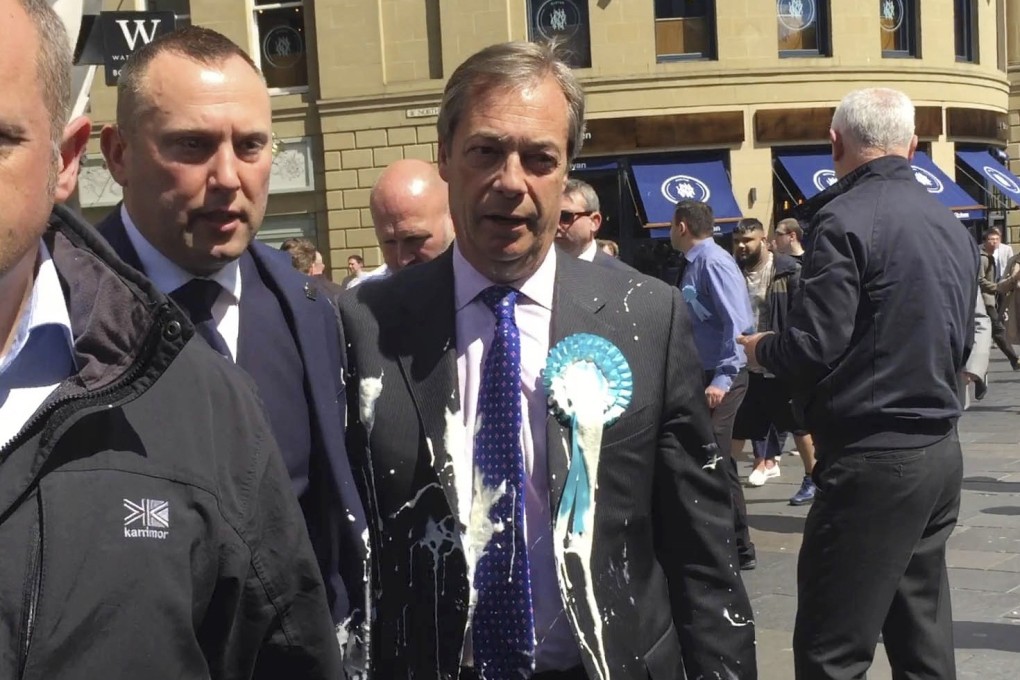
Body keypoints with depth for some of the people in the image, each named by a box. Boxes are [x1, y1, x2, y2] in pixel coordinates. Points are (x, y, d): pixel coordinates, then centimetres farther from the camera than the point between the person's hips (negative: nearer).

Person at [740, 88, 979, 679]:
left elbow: (814, 349, -17)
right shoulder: (953, 226, 9)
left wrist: (760, 348, 2)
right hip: (940, 451, 8)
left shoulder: (846, 219, -14)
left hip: (872, 459, -8)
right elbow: (961, 343, 16)